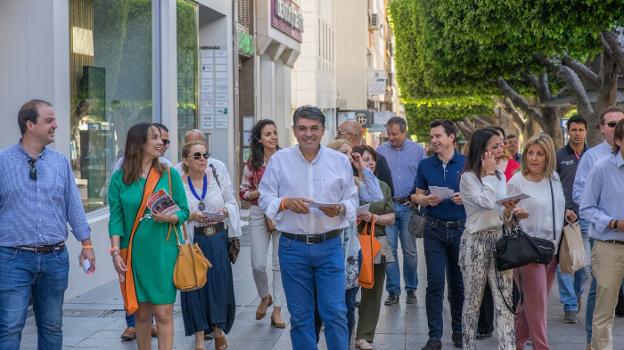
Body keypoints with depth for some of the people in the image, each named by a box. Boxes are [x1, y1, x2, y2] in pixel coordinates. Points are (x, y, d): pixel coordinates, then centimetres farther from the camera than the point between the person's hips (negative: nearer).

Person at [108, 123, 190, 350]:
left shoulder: (170, 174, 2)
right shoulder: (120, 178, 1)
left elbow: (184, 212, 4)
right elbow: (116, 218, 0)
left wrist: (169, 218, -17)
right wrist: (115, 252, -9)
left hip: (163, 252, 0)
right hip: (134, 254, 0)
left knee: (163, 314, -3)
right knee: (142, 314, 8)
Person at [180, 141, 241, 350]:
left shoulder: (217, 177, 3)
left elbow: (232, 203, 10)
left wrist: (226, 211, -10)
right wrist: (192, 217, -20)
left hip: (218, 240, 2)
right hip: (192, 242, -2)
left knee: (220, 284, 0)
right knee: (195, 287, 0)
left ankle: (218, 329, 21)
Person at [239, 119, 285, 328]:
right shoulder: (252, 163, 5)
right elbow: (243, 192, 9)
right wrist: (261, 192, -10)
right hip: (259, 214, 1)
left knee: (280, 264, 1)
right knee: (258, 264, -2)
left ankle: (277, 310, 10)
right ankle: (265, 297, 27)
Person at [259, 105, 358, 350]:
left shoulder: (340, 161, 5)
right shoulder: (279, 160, 3)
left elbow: (352, 201, 7)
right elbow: (265, 199, 3)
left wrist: (340, 209, -15)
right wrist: (285, 203, -17)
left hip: (330, 245, 0)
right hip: (293, 246, 0)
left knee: (335, 312, -3)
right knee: (300, 315, 7)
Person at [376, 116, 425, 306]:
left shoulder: (417, 150, 4)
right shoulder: (381, 151, 6)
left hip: (408, 206, -1)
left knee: (410, 250, 5)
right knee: (389, 249, -1)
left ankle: (411, 289, 16)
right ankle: (393, 290, 7)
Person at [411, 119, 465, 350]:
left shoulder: (466, 164, 1)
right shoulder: (425, 165, 6)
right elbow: (418, 196, 11)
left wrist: (465, 198, -15)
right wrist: (426, 200, -10)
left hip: (461, 228, 0)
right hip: (434, 229, 1)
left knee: (458, 282, 9)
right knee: (435, 283, -3)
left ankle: (459, 330, 22)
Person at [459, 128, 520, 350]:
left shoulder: (500, 177, 13)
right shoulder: (468, 178, -7)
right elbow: (487, 202, -23)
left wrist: (509, 212, -4)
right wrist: (489, 173, -11)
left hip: (499, 240, 5)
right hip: (476, 242, -5)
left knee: (505, 301, -3)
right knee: (473, 301, 5)